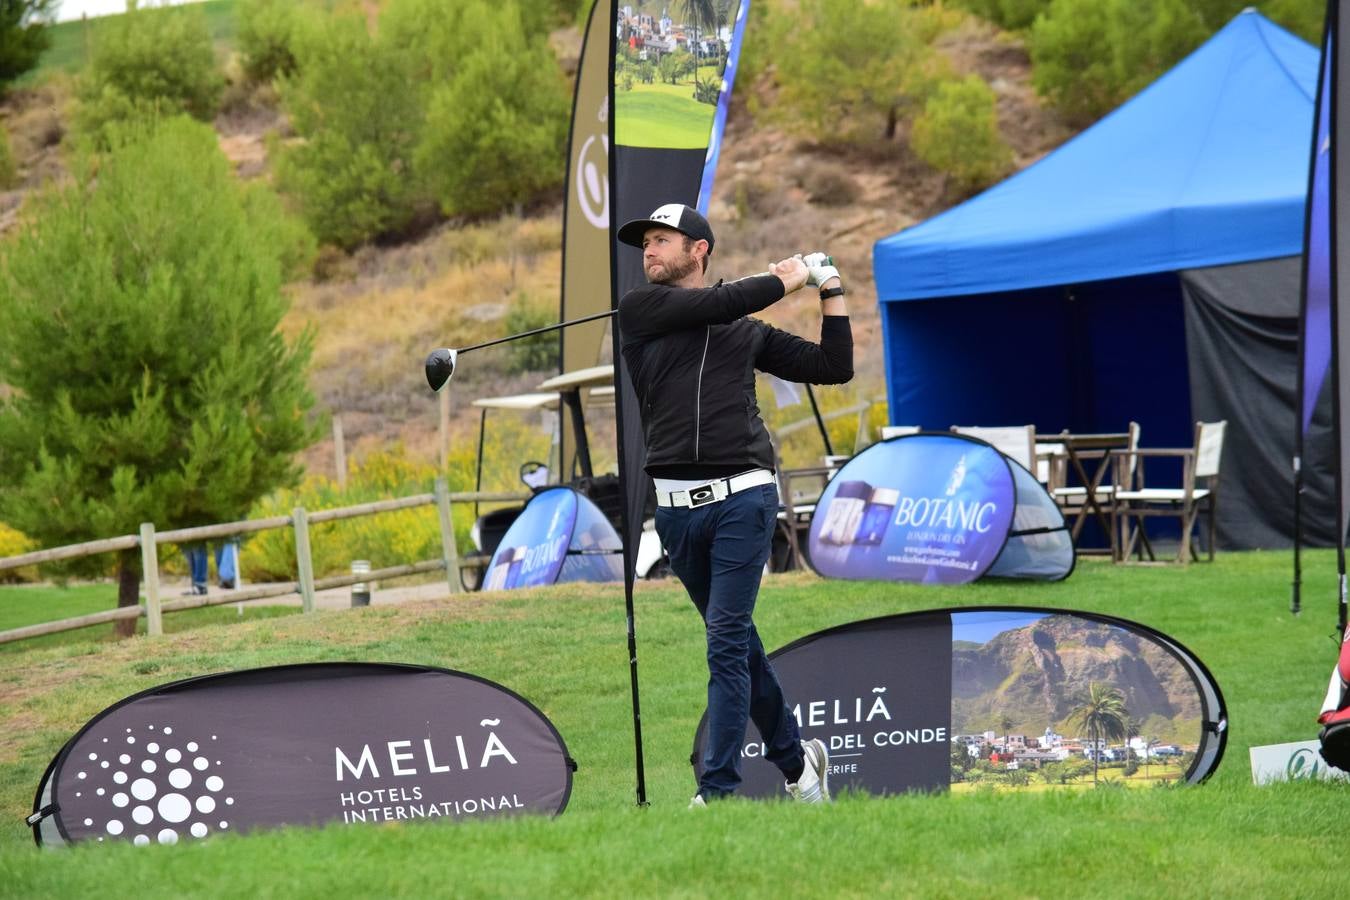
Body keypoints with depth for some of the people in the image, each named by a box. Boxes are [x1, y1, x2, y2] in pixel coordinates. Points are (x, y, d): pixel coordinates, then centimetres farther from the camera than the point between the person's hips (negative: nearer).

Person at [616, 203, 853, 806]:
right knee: (736, 641, 12)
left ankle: (717, 790, -10)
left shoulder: (748, 331, 13)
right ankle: (795, 758, 28)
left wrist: (829, 292, 12)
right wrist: (786, 278, 7)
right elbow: (722, 304, -7)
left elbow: (834, 367, 17)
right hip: (676, 505, 2)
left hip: (742, 499, -2)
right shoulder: (640, 310, 7)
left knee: (727, 644, -9)